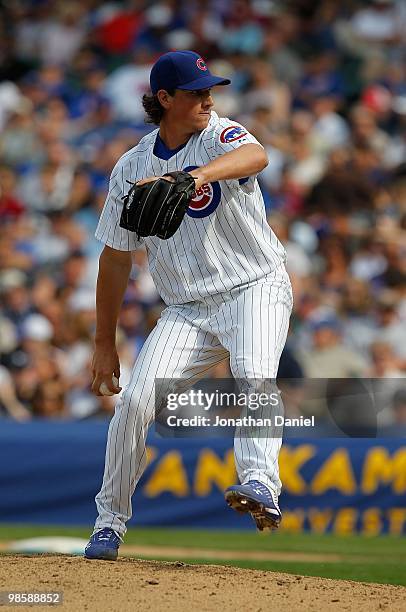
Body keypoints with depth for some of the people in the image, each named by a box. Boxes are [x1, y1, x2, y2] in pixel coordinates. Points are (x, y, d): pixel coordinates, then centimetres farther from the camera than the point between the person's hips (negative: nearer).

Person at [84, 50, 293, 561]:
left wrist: (199, 175, -56)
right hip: (186, 308, 3)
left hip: (256, 288, -3)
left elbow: (254, 156, -36)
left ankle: (260, 485, -46)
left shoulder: (220, 135, -9)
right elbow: (115, 258, 11)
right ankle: (110, 521, 7)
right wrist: (104, 343, 10)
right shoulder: (132, 168, 3)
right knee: (136, 401, -10)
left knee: (254, 375, -31)